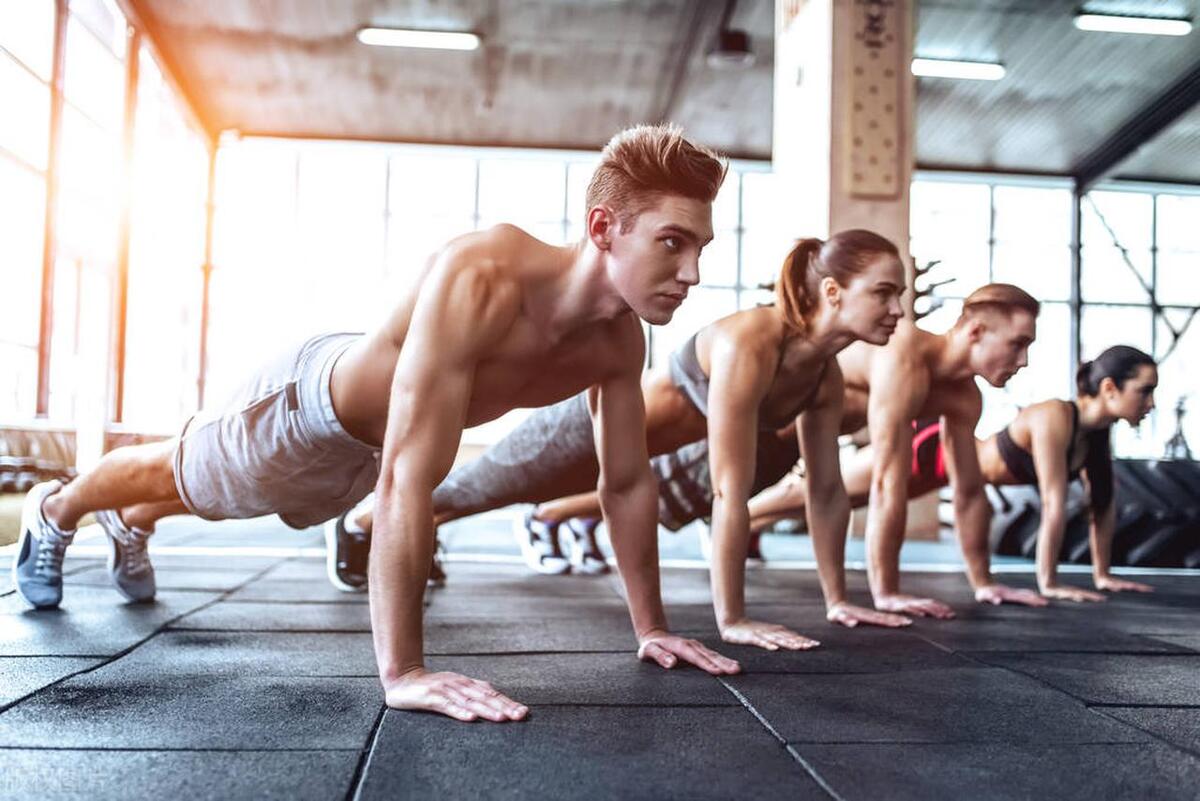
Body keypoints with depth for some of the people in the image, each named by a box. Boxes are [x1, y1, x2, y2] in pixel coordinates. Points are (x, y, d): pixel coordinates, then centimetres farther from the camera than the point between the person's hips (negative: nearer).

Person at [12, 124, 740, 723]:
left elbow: (628, 481, -12)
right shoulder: (479, 279, -47)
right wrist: (402, 671, -45)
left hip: (369, 442, 6)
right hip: (312, 400, -6)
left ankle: (129, 527, 68)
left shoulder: (620, 338, -24)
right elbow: (407, 478, -48)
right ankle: (53, 513, 59)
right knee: (178, 476, 25)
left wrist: (650, 626, -8)